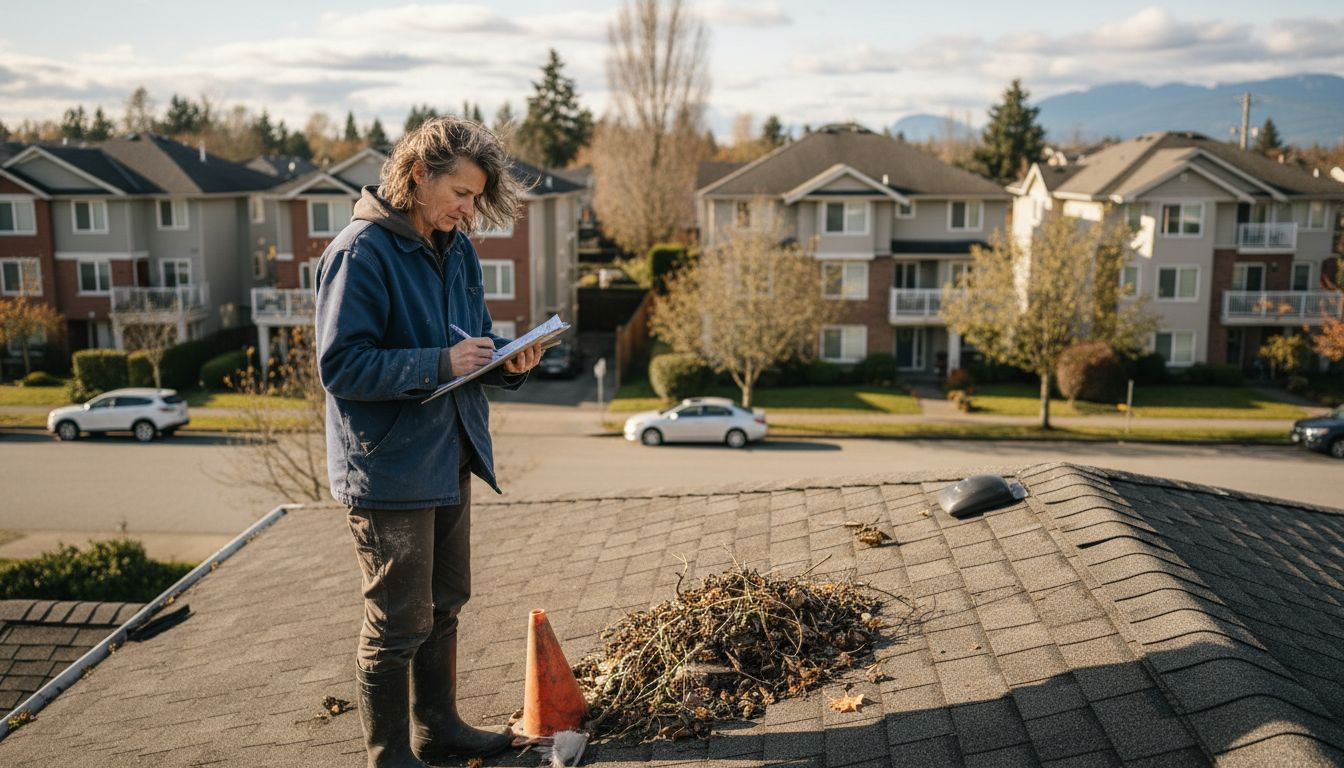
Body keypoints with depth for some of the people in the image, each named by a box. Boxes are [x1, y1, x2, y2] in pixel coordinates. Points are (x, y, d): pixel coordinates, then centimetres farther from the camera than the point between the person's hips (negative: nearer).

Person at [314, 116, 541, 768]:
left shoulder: (456, 248, 8)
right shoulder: (360, 253, -17)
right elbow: (340, 366, -21)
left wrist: (507, 362, -5)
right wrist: (439, 363, -27)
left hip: (449, 460, 9)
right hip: (389, 469, -8)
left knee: (444, 605, 20)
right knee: (399, 622, 3)